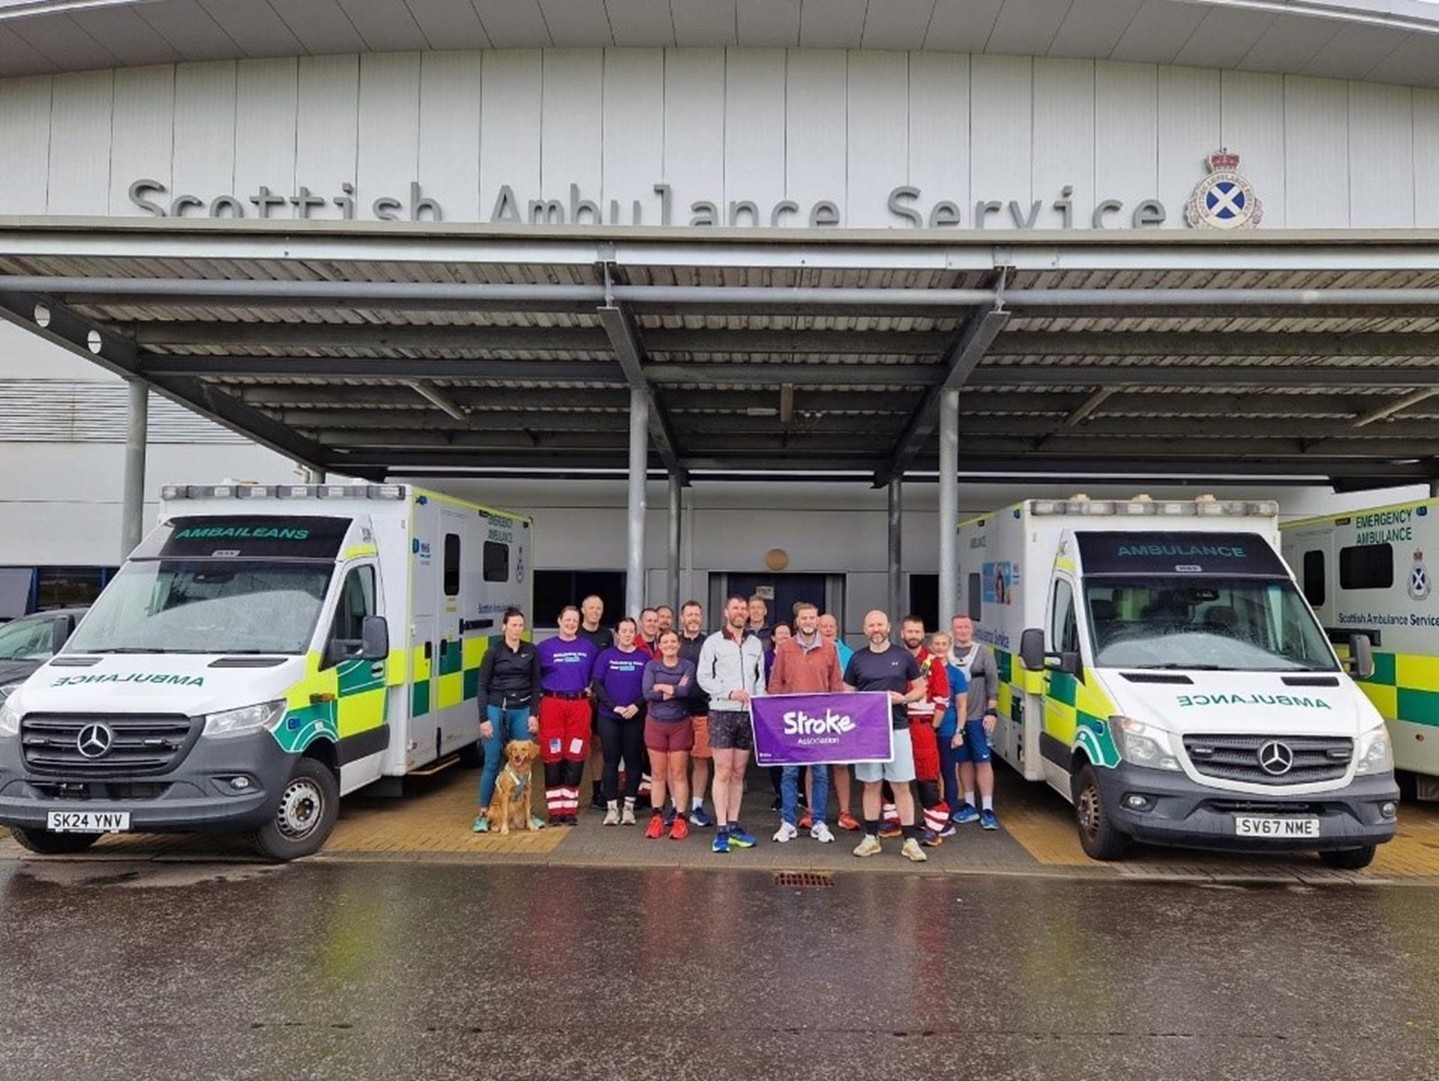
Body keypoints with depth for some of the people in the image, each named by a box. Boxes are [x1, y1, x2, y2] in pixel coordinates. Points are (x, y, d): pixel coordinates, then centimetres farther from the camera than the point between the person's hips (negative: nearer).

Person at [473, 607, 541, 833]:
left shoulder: (531, 651, 5)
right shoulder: (494, 651, -3)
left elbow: (536, 685, 8)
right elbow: (481, 686, -2)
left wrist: (534, 714, 0)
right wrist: (483, 719, -8)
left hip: (522, 711, 3)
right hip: (496, 709, -2)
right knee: (492, 763, -1)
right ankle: (483, 814, 8)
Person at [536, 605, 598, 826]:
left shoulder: (589, 647, 9)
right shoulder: (545, 647, 4)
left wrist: (590, 689, 2)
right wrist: (541, 694, 0)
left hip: (579, 705, 2)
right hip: (552, 705, -1)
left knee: (575, 757, 2)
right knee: (553, 757, -1)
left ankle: (570, 808, 11)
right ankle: (555, 810, 6)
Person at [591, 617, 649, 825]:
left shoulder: (644, 657, 3)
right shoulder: (606, 656, 3)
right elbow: (596, 684, -2)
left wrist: (636, 706, -14)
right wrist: (614, 706, -12)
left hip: (635, 717, 0)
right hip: (609, 716, 0)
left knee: (633, 760, 3)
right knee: (611, 760, 3)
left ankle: (629, 807, 12)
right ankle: (611, 807, 10)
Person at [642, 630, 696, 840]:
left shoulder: (687, 666, 0)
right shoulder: (651, 666, 3)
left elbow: (686, 691, -17)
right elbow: (648, 694, -11)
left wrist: (661, 687, -9)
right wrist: (674, 690, -13)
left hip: (680, 725, -1)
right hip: (656, 724, 1)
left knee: (679, 774, 3)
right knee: (658, 774, 6)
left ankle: (680, 819, 9)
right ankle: (657, 818, 14)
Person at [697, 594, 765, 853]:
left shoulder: (756, 644, 13)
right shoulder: (713, 642, 0)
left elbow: (761, 679, 14)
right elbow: (704, 678, -5)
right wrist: (730, 692, -16)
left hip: (748, 714, 4)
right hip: (722, 712, -4)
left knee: (738, 773, 9)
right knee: (723, 772, -5)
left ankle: (733, 825, 15)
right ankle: (721, 830, -2)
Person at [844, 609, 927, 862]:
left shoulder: (903, 656, 2)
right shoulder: (857, 658, 6)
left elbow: (921, 688, 8)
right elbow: (847, 694, 11)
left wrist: (903, 698, -11)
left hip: (897, 728, -1)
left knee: (902, 786, 0)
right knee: (870, 785, 9)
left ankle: (910, 841, 6)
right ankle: (871, 838, 18)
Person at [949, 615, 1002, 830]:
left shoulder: (983, 652, 1)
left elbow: (993, 683, -1)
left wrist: (991, 712, -8)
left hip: (978, 717, -2)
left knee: (983, 762, -3)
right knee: (964, 762, 10)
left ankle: (987, 810, 1)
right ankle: (969, 806, 20)